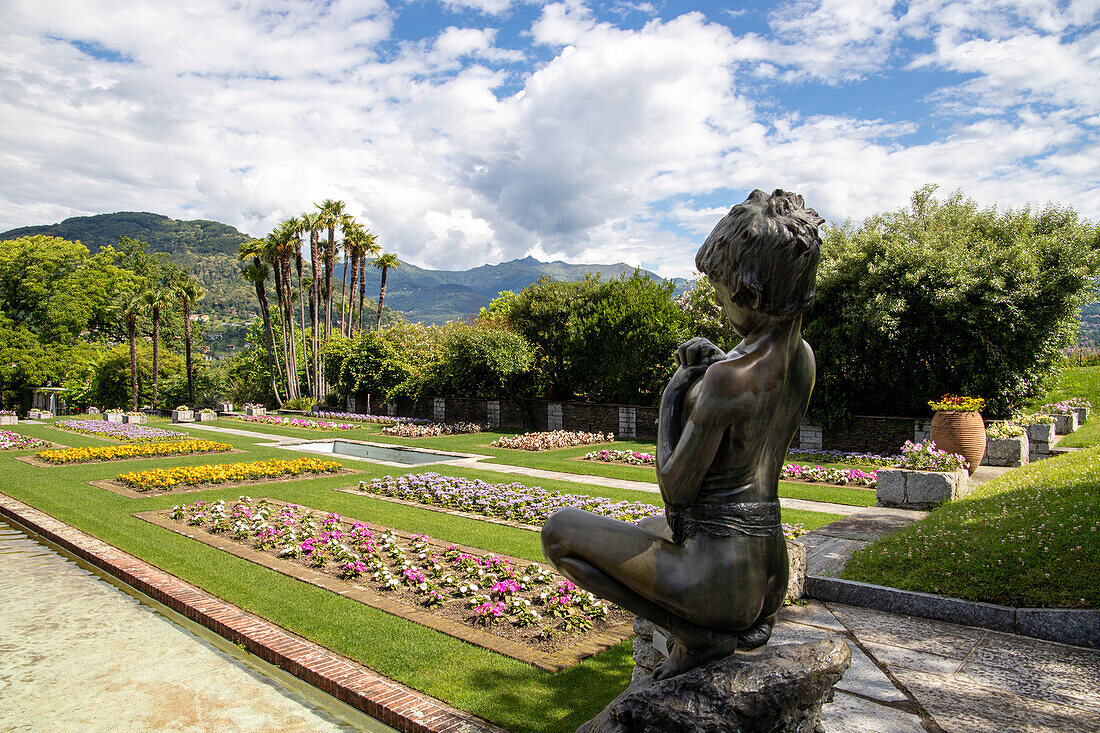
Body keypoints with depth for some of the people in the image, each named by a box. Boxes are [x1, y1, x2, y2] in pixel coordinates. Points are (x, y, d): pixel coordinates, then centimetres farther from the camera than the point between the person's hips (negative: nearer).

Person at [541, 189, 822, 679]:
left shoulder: (728, 377, -27)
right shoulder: (803, 358, 1)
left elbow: (675, 486, -18)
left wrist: (675, 392, -6)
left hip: (720, 574, -9)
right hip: (769, 568, 9)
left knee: (560, 531, 2)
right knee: (647, 529, 36)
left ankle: (700, 634, -1)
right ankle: (746, 621, 16)